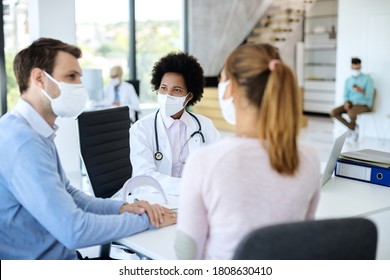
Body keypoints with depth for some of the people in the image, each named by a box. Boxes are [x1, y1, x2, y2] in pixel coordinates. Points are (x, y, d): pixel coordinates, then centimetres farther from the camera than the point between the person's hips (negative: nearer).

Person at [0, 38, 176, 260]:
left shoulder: (36, 133, 8)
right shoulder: (21, 141, -23)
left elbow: (68, 195, 14)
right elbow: (73, 230, -27)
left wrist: (122, 207, -3)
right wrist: (145, 219, -14)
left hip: (61, 256, 9)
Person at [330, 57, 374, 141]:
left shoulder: (367, 79, -3)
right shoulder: (348, 80, 12)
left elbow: (369, 96, -11)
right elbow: (345, 95, 11)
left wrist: (361, 90, -31)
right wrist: (346, 102, -12)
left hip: (363, 104, -5)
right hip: (351, 104, 5)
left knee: (351, 113, -38)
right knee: (333, 112, -20)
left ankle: (353, 126, -2)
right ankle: (352, 128, -5)